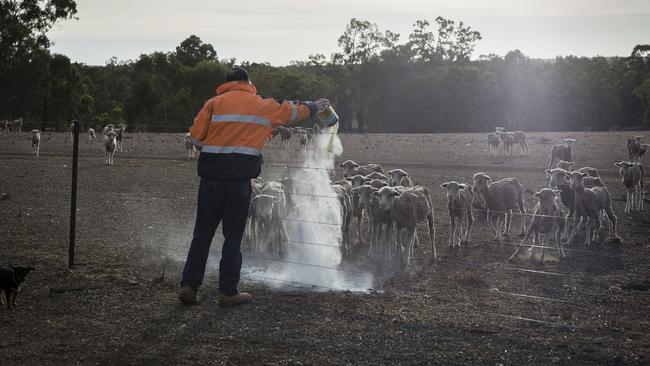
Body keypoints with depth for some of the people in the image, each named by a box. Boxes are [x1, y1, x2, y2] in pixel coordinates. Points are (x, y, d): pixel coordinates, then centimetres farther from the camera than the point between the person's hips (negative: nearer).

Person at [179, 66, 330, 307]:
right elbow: (292, 112, 23)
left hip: (210, 177, 2)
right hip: (239, 179, -2)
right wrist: (314, 107, 41)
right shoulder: (262, 106, 8)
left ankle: (189, 285, 5)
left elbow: (196, 136, 2)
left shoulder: (215, 103, 8)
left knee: (202, 233, 9)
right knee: (233, 237, 4)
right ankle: (228, 292, 6)